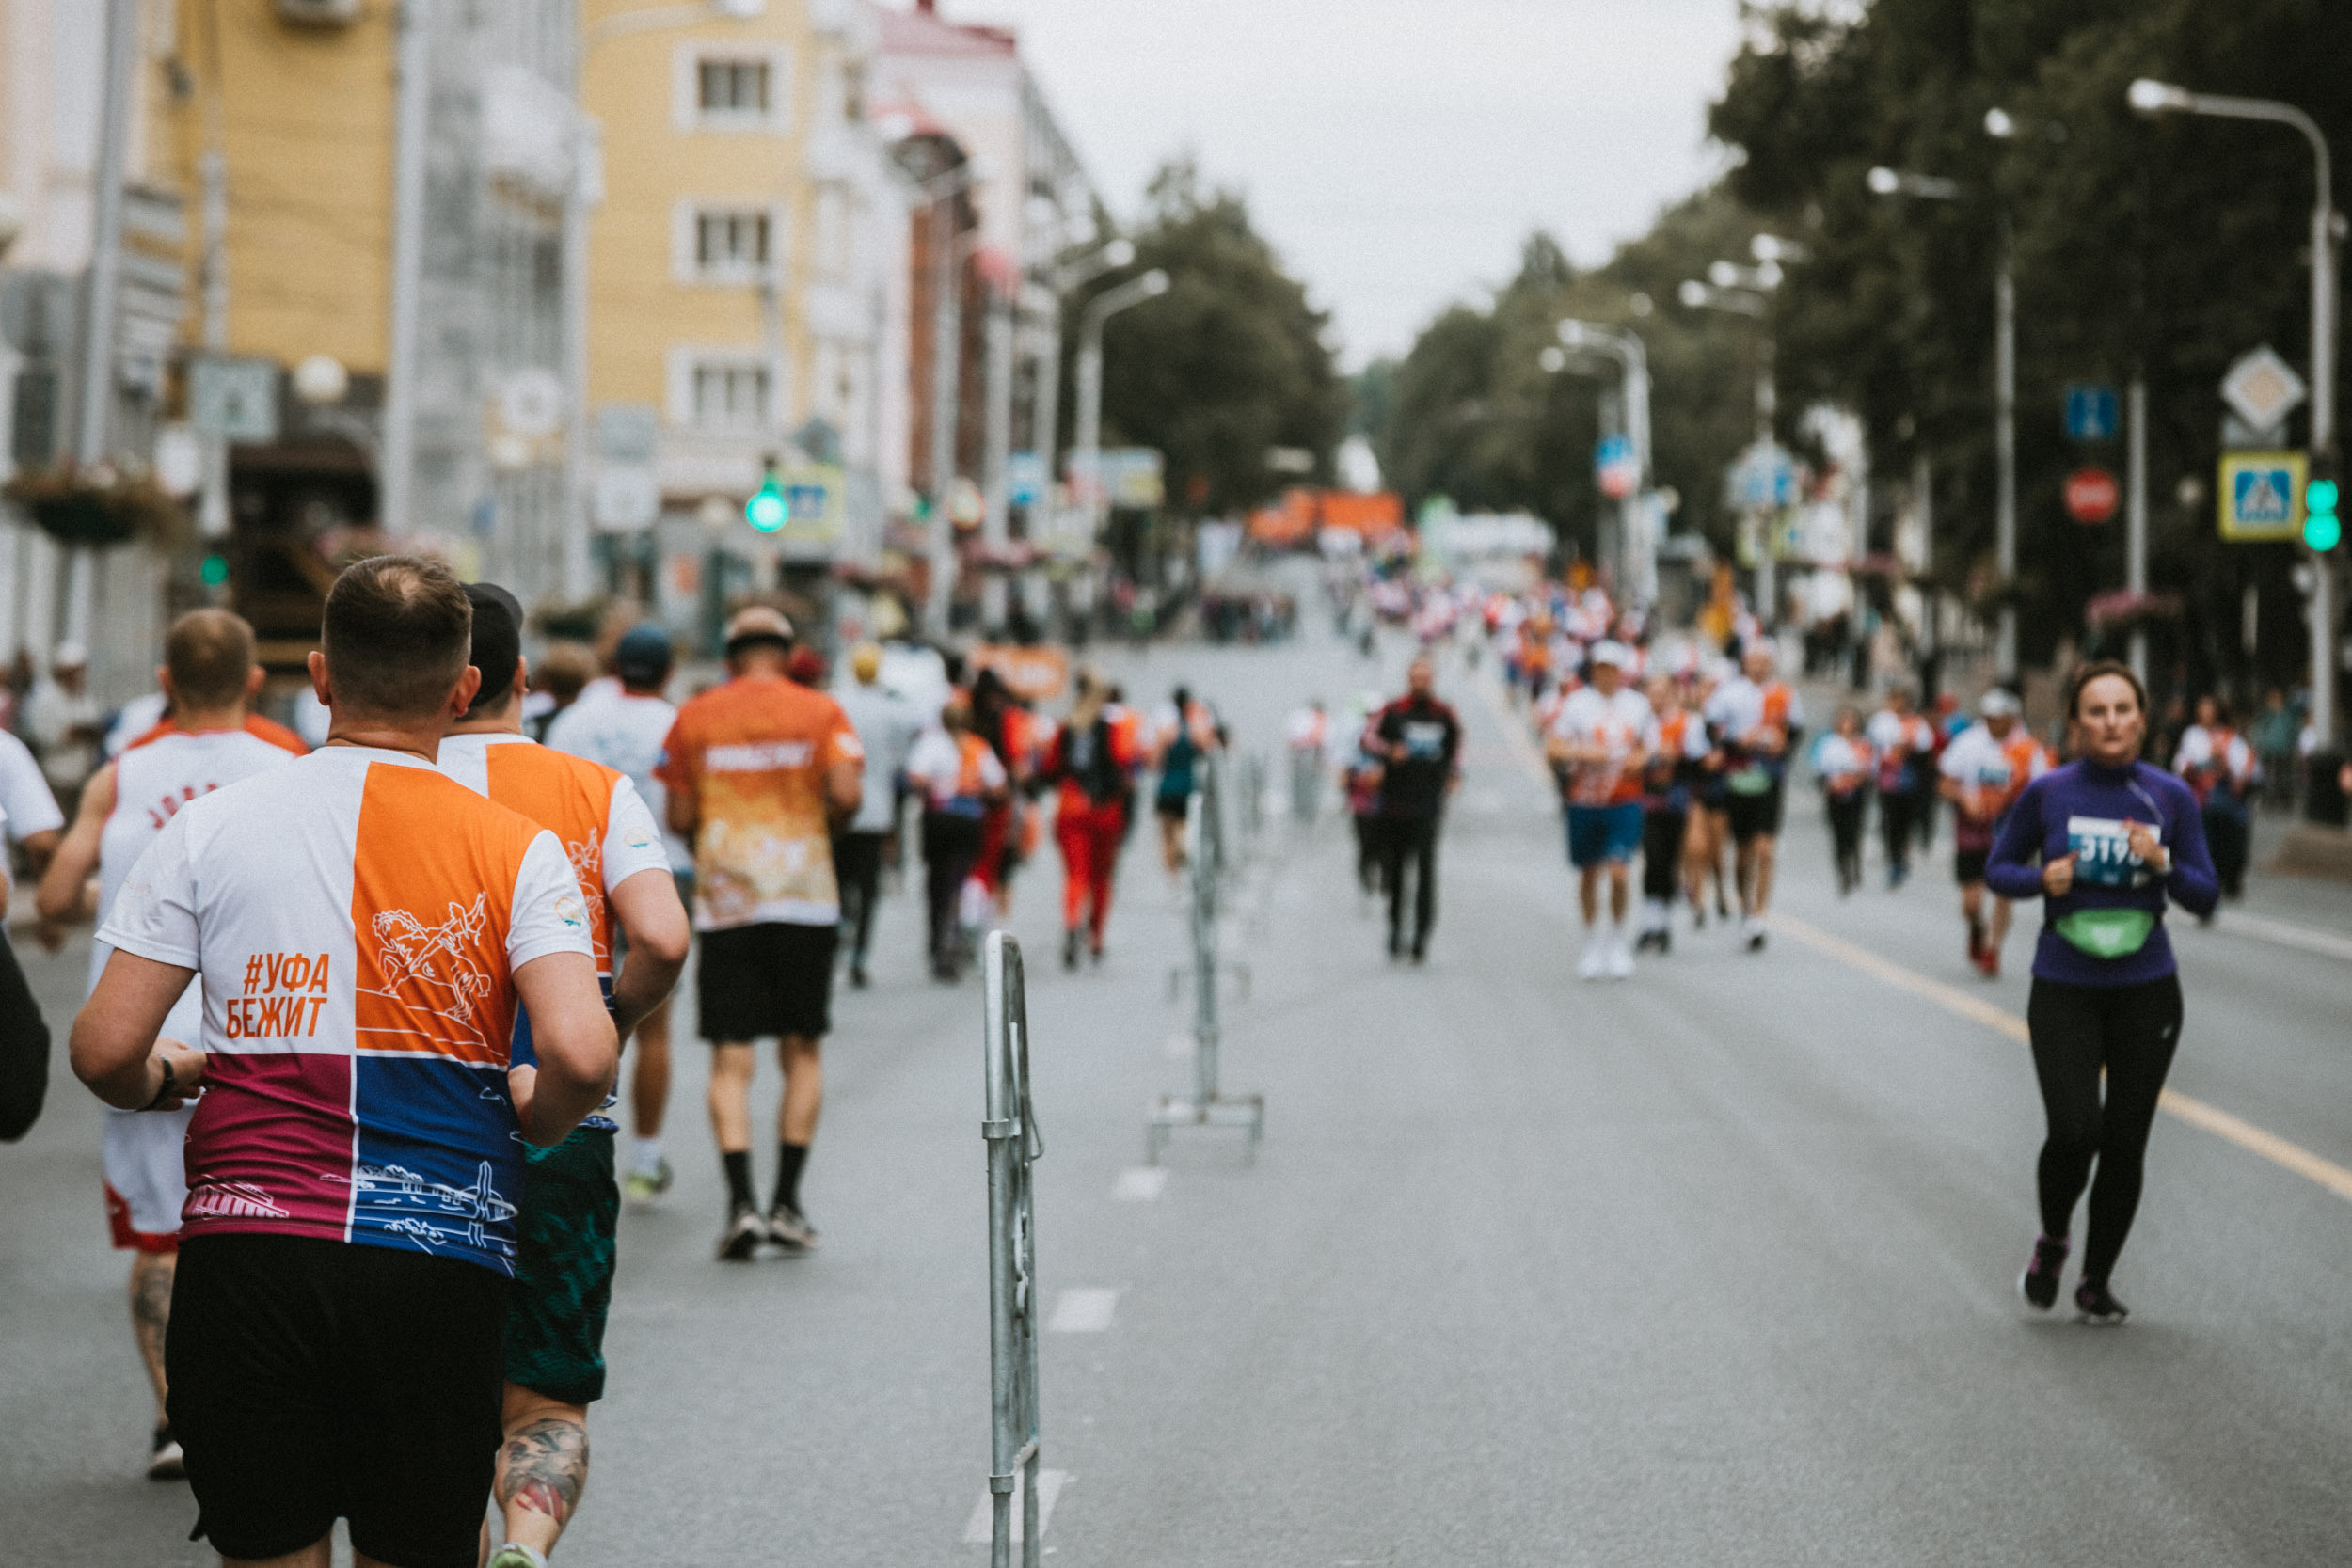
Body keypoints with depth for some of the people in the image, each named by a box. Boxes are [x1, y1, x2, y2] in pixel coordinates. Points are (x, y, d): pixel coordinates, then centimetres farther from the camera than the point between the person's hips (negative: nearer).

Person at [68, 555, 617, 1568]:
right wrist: (530, 1118, 9)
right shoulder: (517, 849, 0)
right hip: (441, 1259, 0)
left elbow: (104, 1052, -1)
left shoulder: (213, 825, 2)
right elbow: (581, 1055, -13)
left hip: (246, 1250, 1)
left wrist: (164, 1078, 21)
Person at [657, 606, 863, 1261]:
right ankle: (787, 1202, 6)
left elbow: (679, 818, 4)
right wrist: (823, 819, 11)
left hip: (723, 903, 0)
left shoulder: (694, 717, 5)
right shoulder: (820, 712, 2)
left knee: (731, 1059, 0)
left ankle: (741, 1201, -13)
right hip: (806, 898, 0)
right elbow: (846, 794, -10)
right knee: (802, 1051, 10)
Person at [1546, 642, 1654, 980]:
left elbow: (1652, 747, 17)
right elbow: (1552, 748, -4)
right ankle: (1592, 943, 26)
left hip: (1625, 802, 0)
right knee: (1589, 873, 10)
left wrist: (1640, 759, -5)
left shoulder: (1638, 705, 5)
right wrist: (1583, 753, -20)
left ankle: (1618, 939, 6)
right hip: (1585, 800, 0)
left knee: (1619, 870, -14)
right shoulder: (1577, 704, -2)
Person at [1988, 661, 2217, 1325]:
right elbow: (1998, 868, 6)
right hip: (2063, 990, -2)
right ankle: (2052, 1239, 15)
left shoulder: (2171, 796, -1)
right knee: (2075, 1131, -16)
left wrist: (2164, 863, -18)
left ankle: (2097, 1281, 22)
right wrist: (2042, 878, -14)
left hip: (2147, 990, 2)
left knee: (2125, 1144, 4)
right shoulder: (2048, 793, -5)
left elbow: (2205, 896, 1)